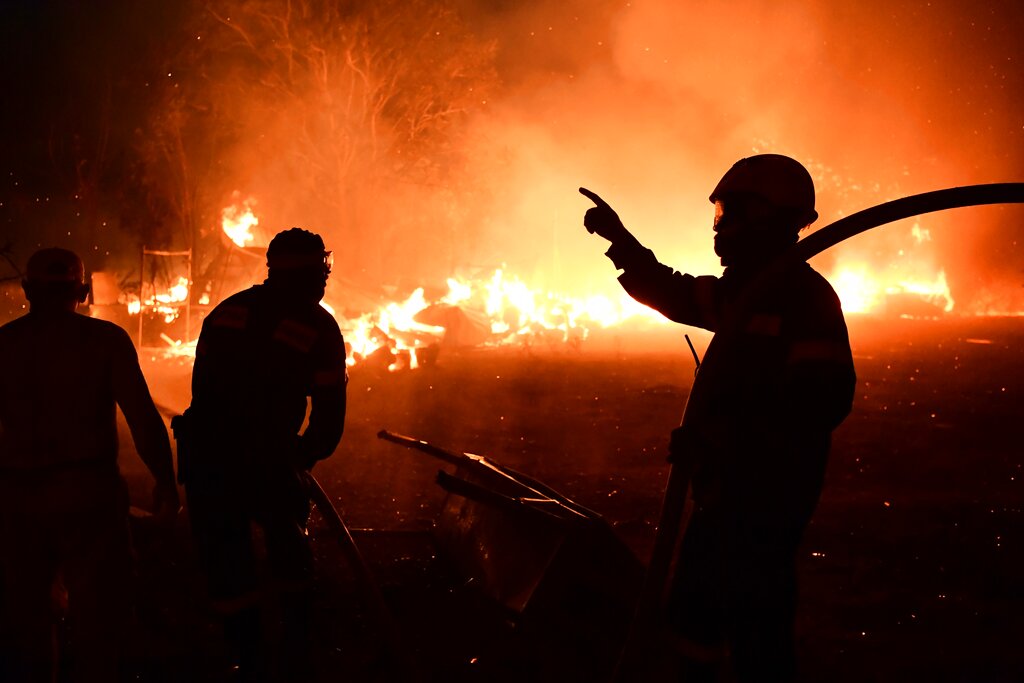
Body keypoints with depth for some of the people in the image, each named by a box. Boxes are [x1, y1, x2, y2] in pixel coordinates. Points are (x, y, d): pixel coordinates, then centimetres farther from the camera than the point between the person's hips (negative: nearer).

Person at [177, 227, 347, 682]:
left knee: (228, 573, 12)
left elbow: (203, 389, 14)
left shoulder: (226, 312, 9)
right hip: (266, 463, -2)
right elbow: (330, 413, -3)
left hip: (204, 457, 2)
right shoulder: (319, 328, -3)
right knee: (289, 553, 22)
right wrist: (305, 455, 15)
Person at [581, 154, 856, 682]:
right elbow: (672, 293, 28)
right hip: (725, 491, 10)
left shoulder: (805, 296, -17)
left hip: (766, 500, -10)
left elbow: (820, 402, -27)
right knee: (693, 615, 22)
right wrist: (619, 238, 22)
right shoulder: (747, 289, 13)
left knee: (756, 639, -5)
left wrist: (717, 439, -29)